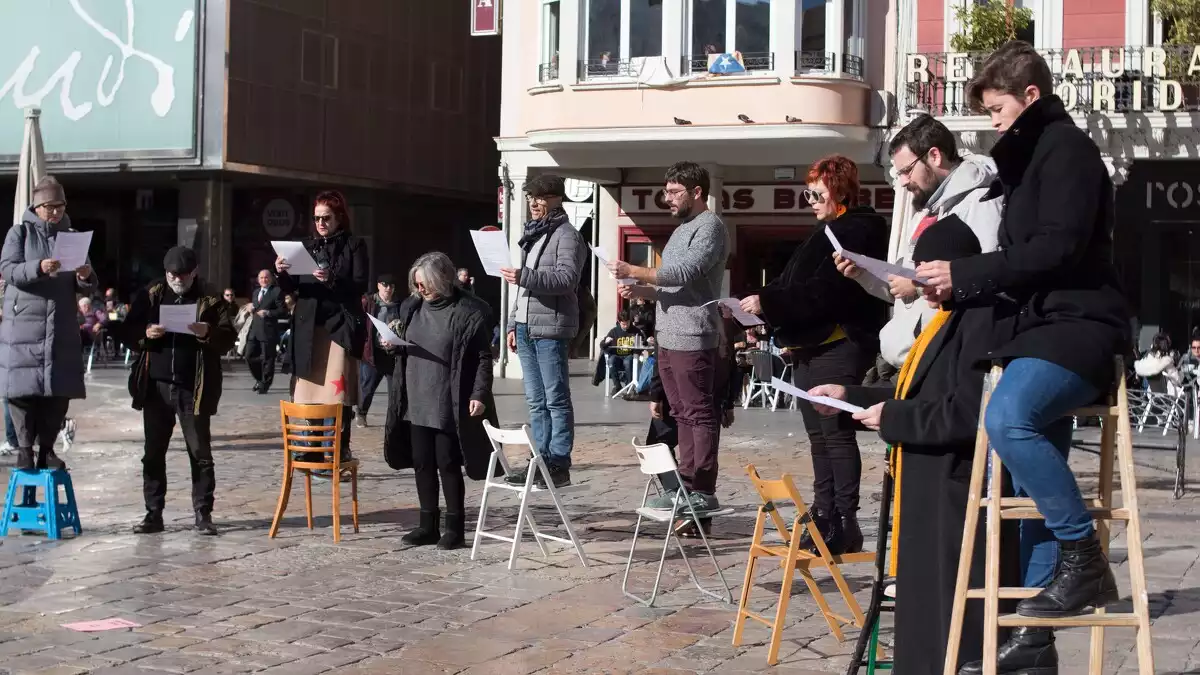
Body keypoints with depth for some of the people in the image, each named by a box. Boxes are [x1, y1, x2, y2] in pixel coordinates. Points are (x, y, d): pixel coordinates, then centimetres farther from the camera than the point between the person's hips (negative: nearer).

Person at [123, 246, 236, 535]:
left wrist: (208, 334, -21)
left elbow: (228, 339, -1)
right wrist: (146, 333, -12)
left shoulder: (211, 300, 2)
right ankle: (153, 513, 14)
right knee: (153, 453, 7)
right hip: (156, 386, 2)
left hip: (194, 389, -2)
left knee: (200, 453, 3)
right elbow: (128, 330, 9)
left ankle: (203, 514, 10)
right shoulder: (150, 295, 8)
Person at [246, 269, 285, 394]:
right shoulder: (256, 292, 20)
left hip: (268, 331, -7)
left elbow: (282, 311, -10)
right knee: (250, 357, 7)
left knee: (267, 359, -1)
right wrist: (251, 308, 7)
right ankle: (259, 379, 27)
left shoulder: (277, 292, -4)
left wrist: (268, 313, -20)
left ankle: (265, 385, 9)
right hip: (254, 330, 7)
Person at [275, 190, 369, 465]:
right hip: (309, 326, 4)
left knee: (338, 391, -6)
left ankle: (341, 448, -2)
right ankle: (314, 447, 7)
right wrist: (283, 273, -9)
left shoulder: (354, 245, 3)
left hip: (340, 326, -4)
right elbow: (292, 288, 12)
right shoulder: (306, 246, 15)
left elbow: (361, 285, -7)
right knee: (311, 389, 2)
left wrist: (332, 279, -23)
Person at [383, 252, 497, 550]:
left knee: (448, 465, 0)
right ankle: (428, 526, 20)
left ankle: (455, 527, 11)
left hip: (449, 405, -6)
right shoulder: (412, 306, 9)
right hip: (416, 402, 6)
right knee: (422, 465, 10)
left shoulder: (468, 311, -10)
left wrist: (479, 394, -17)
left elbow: (483, 358, -9)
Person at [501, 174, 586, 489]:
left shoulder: (567, 235, -5)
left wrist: (525, 277, -28)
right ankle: (541, 460, 15)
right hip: (526, 328, 9)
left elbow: (567, 277, -19)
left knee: (556, 399, -7)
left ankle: (559, 465, -5)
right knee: (536, 401, 10)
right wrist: (513, 323, 20)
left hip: (551, 327, -9)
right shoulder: (531, 235, 22)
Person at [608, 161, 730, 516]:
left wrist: (633, 271, -17)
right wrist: (640, 290, 9)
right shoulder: (682, 229, 22)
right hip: (669, 337, 10)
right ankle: (687, 484, 16)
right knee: (682, 414, 12)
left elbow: (685, 272, -19)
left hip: (692, 339, -10)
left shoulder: (710, 226, -7)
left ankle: (703, 491, -8)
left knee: (699, 414, -8)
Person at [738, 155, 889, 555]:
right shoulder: (828, 232, 21)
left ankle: (845, 524, -5)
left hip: (838, 346, -10)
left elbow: (823, 291, -21)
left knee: (836, 433, -9)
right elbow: (792, 284, 20)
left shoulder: (859, 230, -10)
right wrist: (756, 304, 5)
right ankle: (824, 518, 16)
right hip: (808, 346, 10)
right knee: (819, 436, 11)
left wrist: (767, 302, -21)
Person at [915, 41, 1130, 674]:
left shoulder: (1067, 149, -6)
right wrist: (957, 281, 5)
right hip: (1040, 325, 10)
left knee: (1007, 417, -34)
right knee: (1034, 486, 6)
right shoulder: (1027, 157, 23)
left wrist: (962, 275, -18)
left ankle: (1083, 555, -23)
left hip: (1075, 325, -10)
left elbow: (1057, 249, -19)